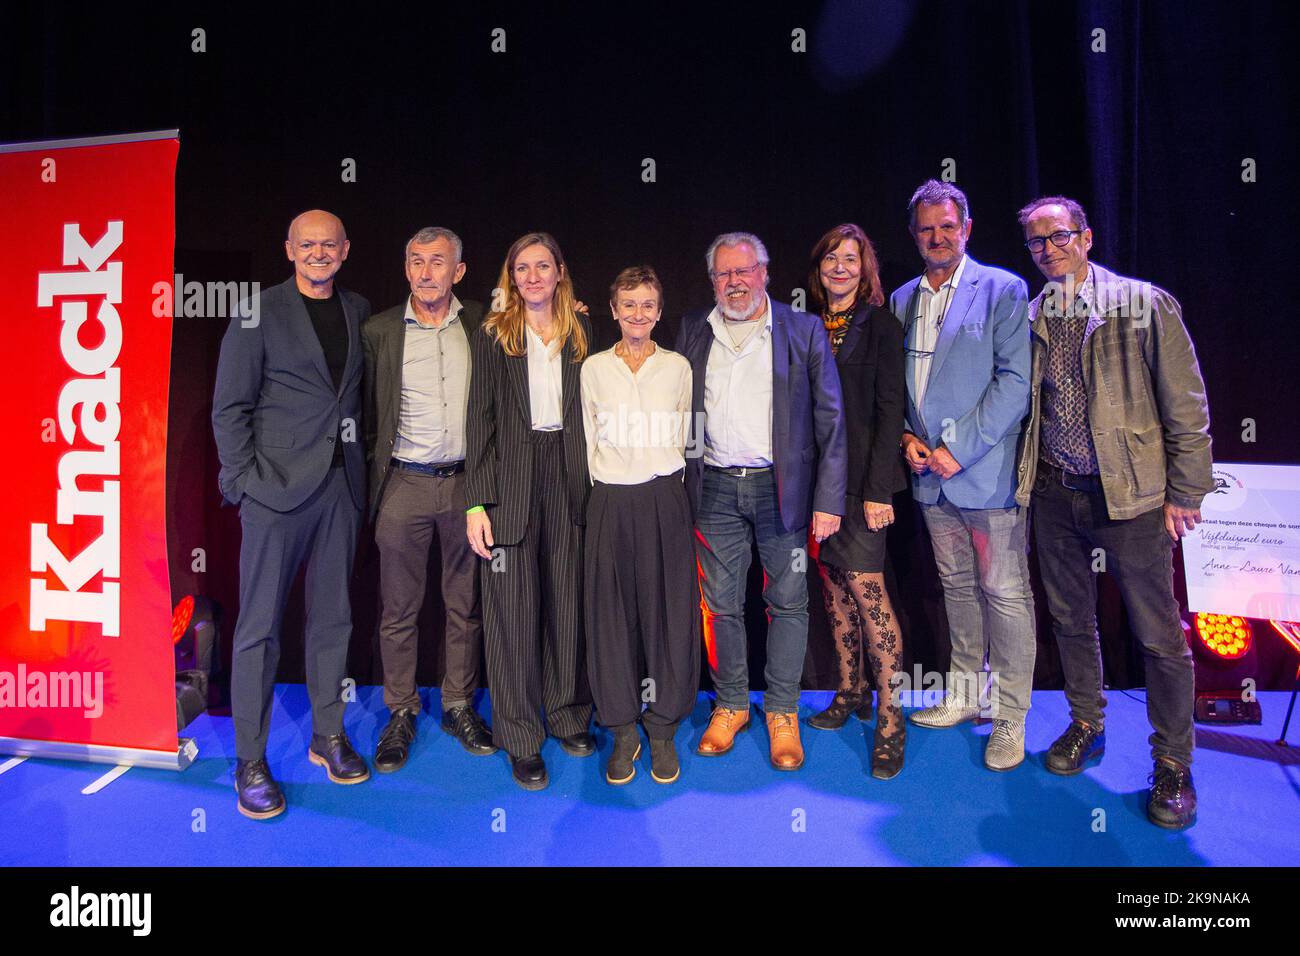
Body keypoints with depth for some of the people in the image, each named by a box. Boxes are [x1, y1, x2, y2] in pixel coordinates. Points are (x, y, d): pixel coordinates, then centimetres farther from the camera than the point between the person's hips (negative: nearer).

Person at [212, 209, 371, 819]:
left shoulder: (359, 311, 12)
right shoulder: (261, 312, -1)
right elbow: (229, 407, -2)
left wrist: (362, 465, 3)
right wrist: (245, 482, -9)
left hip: (341, 486, 4)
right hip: (278, 490, -4)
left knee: (332, 618, 12)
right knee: (260, 626, 2)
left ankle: (328, 736, 26)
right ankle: (250, 762, 15)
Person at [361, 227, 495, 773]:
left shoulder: (481, 326, 4)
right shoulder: (379, 332, 3)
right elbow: (368, 415, 7)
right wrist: (372, 481, 4)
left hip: (465, 482, 1)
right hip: (404, 484, 0)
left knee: (465, 605, 10)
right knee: (399, 609, 8)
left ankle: (459, 706, 25)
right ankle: (400, 713, 23)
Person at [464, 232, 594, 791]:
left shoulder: (580, 333, 10)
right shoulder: (492, 336, 2)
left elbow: (590, 412, 10)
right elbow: (480, 420, -2)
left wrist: (592, 482, 1)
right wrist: (476, 502, -8)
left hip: (568, 482, 3)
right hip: (511, 482, -2)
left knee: (568, 602, 10)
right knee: (514, 609, 2)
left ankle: (569, 716, 29)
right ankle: (521, 739, 16)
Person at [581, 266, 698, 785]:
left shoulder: (677, 366, 6)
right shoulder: (594, 367, 6)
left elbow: (681, 436, 11)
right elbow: (591, 438, 11)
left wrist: (660, 485, 9)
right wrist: (606, 485, 8)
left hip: (664, 499, 0)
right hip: (611, 502, 1)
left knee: (668, 611, 4)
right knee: (611, 614, 4)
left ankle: (662, 728, 21)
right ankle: (623, 729, 20)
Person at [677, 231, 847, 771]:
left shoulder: (804, 331, 1)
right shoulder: (694, 331, 9)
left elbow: (830, 419, -2)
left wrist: (828, 499, -8)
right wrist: (678, 485, 3)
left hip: (782, 487, -2)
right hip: (715, 488, 2)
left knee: (788, 602, 6)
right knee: (720, 604, 9)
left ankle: (782, 712, 23)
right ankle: (730, 704, 27)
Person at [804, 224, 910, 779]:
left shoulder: (879, 326, 0)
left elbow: (889, 410, -6)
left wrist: (878, 489, -14)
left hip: (860, 476, -5)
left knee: (865, 586, -8)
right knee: (831, 584, 10)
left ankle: (889, 717, 3)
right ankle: (850, 692, 25)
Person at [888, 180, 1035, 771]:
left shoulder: (1002, 290, -4)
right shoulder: (902, 301, 12)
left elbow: (1016, 380, -12)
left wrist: (959, 448, -15)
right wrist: (907, 438, -1)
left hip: (987, 472, -5)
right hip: (932, 476, 5)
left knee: (1005, 594, 1)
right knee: (956, 586, 16)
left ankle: (1010, 716, 15)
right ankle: (964, 694, 30)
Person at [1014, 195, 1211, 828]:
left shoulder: (1145, 305, -5)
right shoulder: (1028, 318, 5)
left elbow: (1186, 407, -4)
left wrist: (1184, 495, -5)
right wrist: (1026, 480, 4)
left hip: (1131, 492, -3)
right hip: (1054, 494, 4)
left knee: (1158, 634, 4)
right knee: (1070, 619, 15)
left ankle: (1172, 764, 22)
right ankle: (1086, 726, 35)